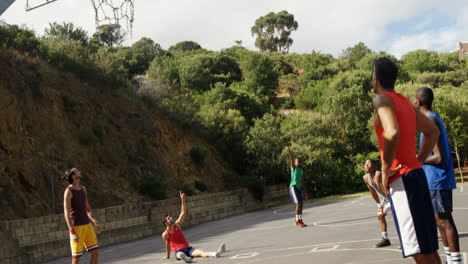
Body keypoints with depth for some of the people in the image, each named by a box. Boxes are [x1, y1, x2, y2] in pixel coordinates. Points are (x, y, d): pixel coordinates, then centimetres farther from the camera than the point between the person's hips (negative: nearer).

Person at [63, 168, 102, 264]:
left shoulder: (83, 189, 11)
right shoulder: (68, 191, -14)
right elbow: (66, 214, -18)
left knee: (96, 252, 4)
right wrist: (73, 233, -24)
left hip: (87, 225, 7)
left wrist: (96, 223, 9)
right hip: (76, 227, -7)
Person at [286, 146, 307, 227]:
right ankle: (298, 221, -11)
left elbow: (302, 182, 23)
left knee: (301, 205, 5)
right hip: (293, 187, -7)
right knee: (298, 204, -15)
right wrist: (289, 150, -27)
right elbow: (292, 159, -10)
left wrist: (305, 192, 19)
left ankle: (299, 221, 14)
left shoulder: (301, 171, 22)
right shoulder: (293, 167, 5)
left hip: (298, 188, 7)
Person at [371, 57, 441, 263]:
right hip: (416, 173, 9)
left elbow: (392, 132, -27)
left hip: (401, 178, -9)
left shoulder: (381, 100, -9)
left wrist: (385, 169, -17)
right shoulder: (406, 102, 17)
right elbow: (433, 132, 25)